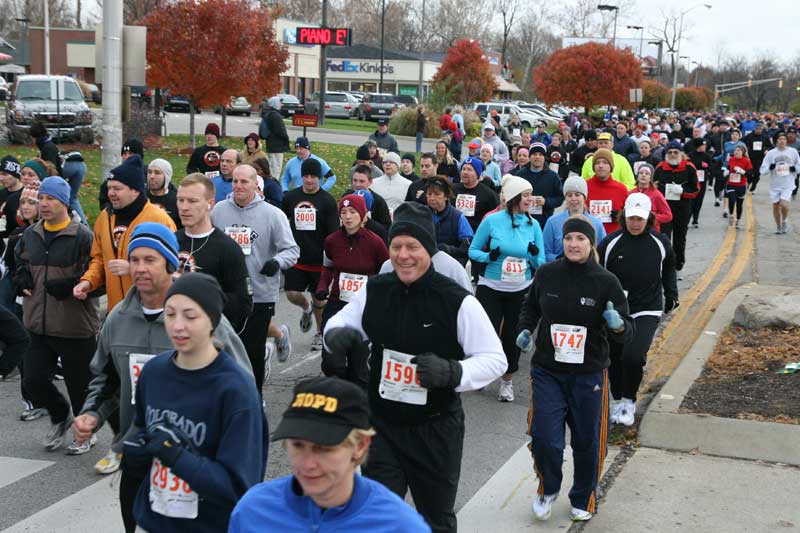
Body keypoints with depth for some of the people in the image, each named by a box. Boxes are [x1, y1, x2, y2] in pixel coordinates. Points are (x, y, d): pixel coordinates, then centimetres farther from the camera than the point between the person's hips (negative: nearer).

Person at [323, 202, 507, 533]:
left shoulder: (457, 301, -16)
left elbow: (494, 359, -12)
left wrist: (452, 372, -29)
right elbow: (339, 323, 12)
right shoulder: (374, 291, -4)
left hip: (436, 430, -2)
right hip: (382, 426, 2)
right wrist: (337, 334, -12)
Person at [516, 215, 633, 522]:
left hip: (589, 375, 0)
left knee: (587, 441, 12)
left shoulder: (606, 282, -9)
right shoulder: (546, 274, -5)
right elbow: (531, 306, 15)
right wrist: (525, 330, -3)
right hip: (547, 371, 1)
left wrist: (618, 325, -29)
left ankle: (583, 500, 37)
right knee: (544, 438, -6)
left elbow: (627, 333, -6)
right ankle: (548, 488, 27)